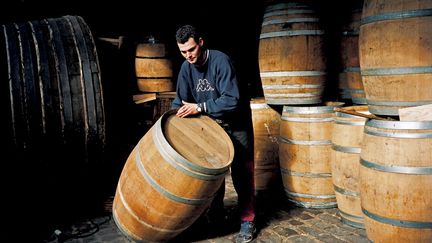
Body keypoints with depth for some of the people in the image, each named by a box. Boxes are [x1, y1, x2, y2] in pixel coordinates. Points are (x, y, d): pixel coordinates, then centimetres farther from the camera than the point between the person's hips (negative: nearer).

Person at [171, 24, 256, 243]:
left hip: (236, 124, -6)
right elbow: (180, 100, 2)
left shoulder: (220, 60, -25)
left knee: (241, 172, -4)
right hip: (212, 125, 6)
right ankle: (215, 213, 31)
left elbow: (232, 99, -33)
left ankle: (247, 221, 7)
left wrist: (199, 108, -33)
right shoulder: (187, 67, -6)